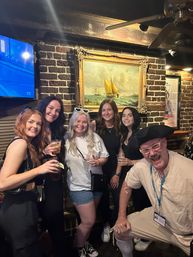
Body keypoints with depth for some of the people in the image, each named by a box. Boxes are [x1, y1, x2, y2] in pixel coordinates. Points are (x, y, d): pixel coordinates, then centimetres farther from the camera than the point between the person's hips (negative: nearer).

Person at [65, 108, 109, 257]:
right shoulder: (66, 140, -11)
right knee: (89, 221, 2)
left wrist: (98, 162, -15)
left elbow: (105, 156, 4)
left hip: (97, 183, 5)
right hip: (79, 186, -4)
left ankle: (84, 243, 47)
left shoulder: (95, 137, 0)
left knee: (88, 219, 21)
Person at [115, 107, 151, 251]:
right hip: (126, 174, 7)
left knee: (140, 206, 6)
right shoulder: (124, 136, 9)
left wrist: (131, 162, -24)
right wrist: (117, 174, 10)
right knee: (120, 203, 9)